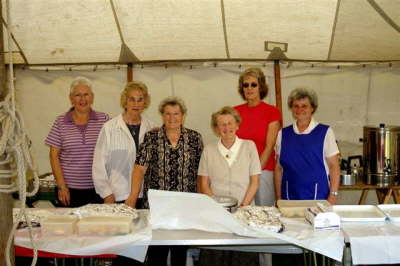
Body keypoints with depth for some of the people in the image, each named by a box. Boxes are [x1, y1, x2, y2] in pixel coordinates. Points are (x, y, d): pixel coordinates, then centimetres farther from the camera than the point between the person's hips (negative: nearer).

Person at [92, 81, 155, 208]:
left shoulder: (152, 128, 5)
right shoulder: (109, 128, -2)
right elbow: (99, 165, 0)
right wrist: (107, 194, -3)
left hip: (145, 197, 2)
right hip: (117, 197, -2)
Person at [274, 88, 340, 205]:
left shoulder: (325, 132, 1)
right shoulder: (283, 134, 7)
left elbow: (334, 167, 0)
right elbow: (278, 169, 9)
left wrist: (333, 196, -6)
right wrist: (278, 198, 6)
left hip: (319, 197, -2)